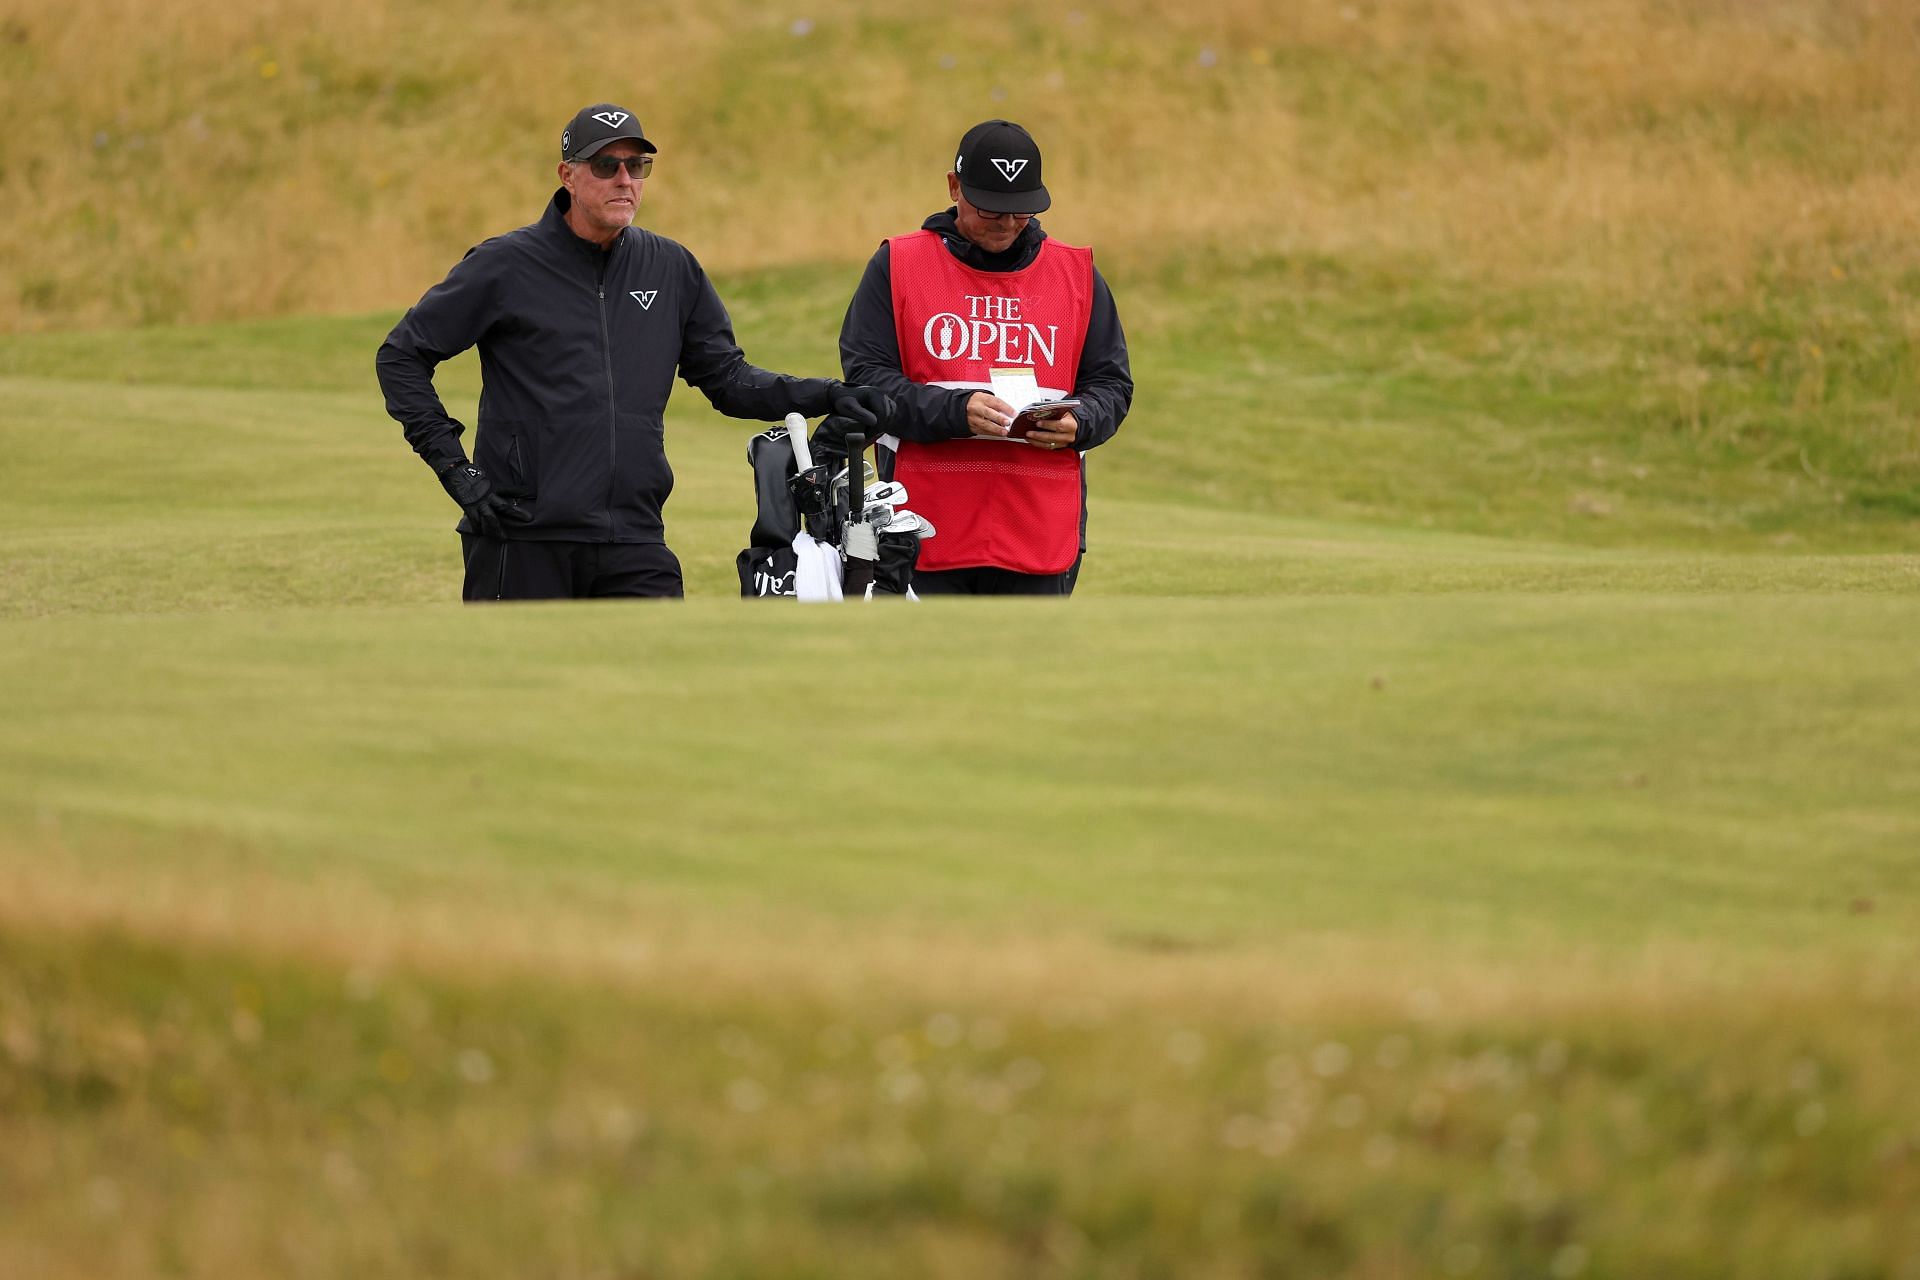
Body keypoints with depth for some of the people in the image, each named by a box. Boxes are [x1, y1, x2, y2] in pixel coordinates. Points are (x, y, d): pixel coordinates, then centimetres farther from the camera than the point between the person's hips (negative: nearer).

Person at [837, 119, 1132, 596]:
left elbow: (1111, 384, 14)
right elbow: (865, 377, -3)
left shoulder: (1076, 274, 12)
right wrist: (955, 411, -18)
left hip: (1043, 533, 2)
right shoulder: (897, 266, 5)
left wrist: (1077, 424, -10)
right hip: (926, 532, -2)